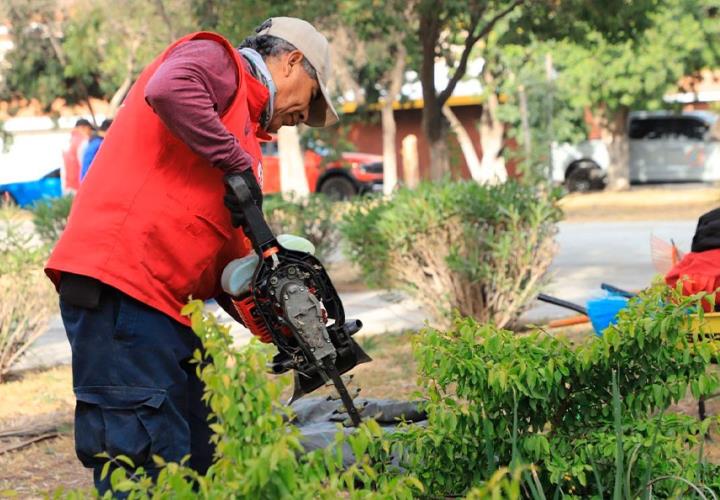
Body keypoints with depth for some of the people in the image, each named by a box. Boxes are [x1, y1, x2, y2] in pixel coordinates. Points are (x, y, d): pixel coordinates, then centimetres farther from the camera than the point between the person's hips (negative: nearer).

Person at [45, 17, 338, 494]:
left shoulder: (242, 139, 27)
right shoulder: (217, 60, 3)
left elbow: (227, 260, 24)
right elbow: (170, 89, -23)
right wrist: (238, 165, -15)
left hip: (164, 307, 10)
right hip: (118, 286, -10)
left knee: (196, 462, 12)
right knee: (146, 463, -13)